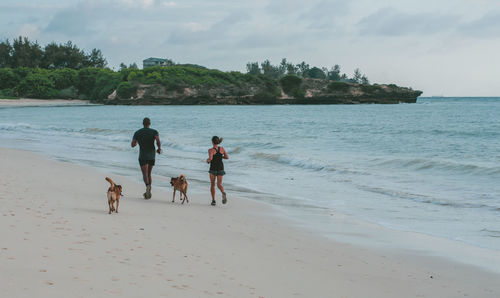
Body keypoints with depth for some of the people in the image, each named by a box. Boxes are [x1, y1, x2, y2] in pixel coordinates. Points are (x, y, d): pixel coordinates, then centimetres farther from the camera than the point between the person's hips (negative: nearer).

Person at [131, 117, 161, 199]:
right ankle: (148, 192, 18)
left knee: (145, 174, -8)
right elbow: (158, 141, -18)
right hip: (152, 156, 2)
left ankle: (148, 186, -38)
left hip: (143, 156, -2)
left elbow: (132, 145, -1)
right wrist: (159, 149, 0)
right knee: (149, 173, 16)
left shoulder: (137, 133, 2)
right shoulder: (154, 132, -1)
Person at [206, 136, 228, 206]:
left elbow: (210, 158, -25)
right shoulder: (222, 149, 3)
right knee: (219, 185, 5)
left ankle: (213, 200, 11)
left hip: (213, 168, -3)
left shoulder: (211, 150, -11)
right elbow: (227, 157, 5)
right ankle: (223, 192, -29)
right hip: (221, 168, 3)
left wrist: (208, 160, -3)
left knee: (212, 184, 13)